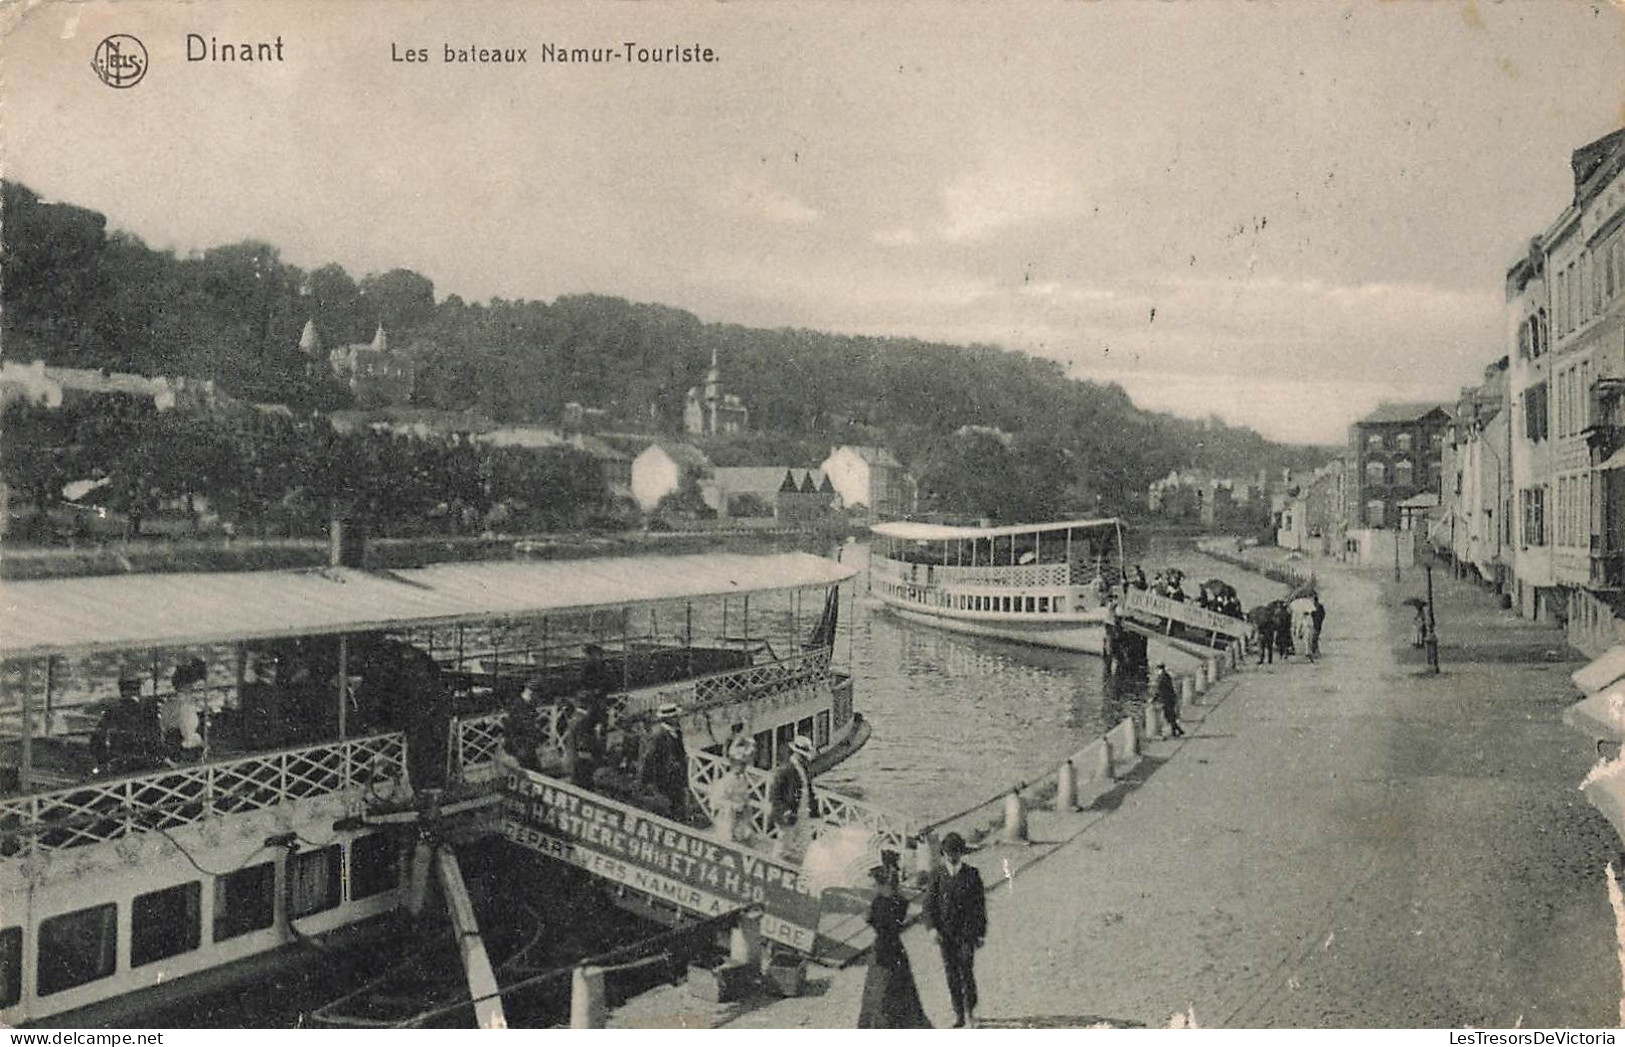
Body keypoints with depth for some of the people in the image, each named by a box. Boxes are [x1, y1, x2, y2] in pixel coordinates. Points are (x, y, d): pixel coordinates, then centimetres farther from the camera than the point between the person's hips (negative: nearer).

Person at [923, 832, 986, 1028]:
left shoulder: (972, 874, -1)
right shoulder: (937, 874, 2)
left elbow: (980, 905, 3)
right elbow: (928, 903, 2)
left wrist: (981, 933, 2)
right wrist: (932, 927, -9)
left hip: (967, 931, -2)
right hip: (945, 933, 2)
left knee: (966, 971, -7)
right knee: (951, 974, 6)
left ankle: (970, 1009, 15)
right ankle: (958, 1014, 17)